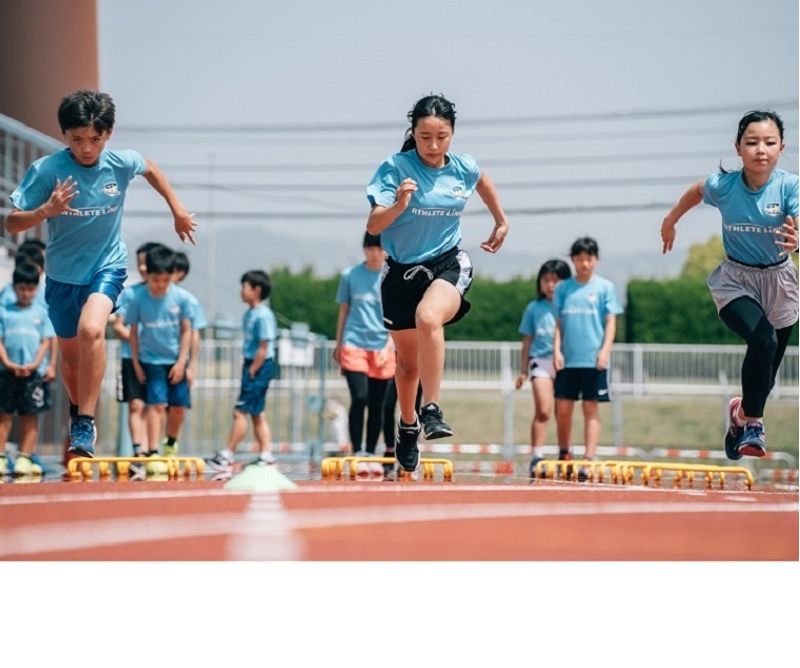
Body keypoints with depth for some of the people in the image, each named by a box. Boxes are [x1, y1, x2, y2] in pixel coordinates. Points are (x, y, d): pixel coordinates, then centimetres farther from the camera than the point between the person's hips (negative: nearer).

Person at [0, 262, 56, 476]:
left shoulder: (41, 312, 9)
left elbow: (46, 341, 5)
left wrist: (35, 363, -8)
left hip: (32, 372, 1)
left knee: (30, 416, 2)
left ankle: (25, 457, 6)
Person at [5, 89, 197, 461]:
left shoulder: (122, 163, -14)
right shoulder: (46, 170, -20)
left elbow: (151, 170, 11)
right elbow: (12, 224, -21)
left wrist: (178, 211, 15)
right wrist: (46, 211, -38)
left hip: (107, 266, -1)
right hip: (62, 274, 1)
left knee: (91, 330, -29)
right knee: (70, 354, 15)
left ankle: (85, 426, -23)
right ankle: (78, 410, 47)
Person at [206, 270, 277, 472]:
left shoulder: (263, 315, -16)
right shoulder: (249, 314, 12)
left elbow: (263, 348, -18)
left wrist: (252, 371, -16)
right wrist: (247, 369, 10)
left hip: (260, 366, -10)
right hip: (251, 365, 10)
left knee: (240, 411, -8)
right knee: (257, 413, 12)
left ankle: (227, 456, -6)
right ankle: (266, 454, 16)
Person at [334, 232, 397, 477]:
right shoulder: (350, 275, 5)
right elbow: (343, 311, 13)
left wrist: (388, 346, -10)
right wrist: (338, 345, 14)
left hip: (383, 348, 1)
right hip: (354, 344, -1)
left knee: (377, 404, 5)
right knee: (359, 399, -13)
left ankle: (371, 454, 14)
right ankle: (357, 453, -9)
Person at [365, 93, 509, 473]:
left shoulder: (463, 168, -2)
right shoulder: (395, 168, -12)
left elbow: (483, 183, 24)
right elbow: (373, 226, -19)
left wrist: (501, 223, 30)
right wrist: (399, 205, -36)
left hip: (449, 263, -1)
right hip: (401, 270, 1)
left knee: (428, 317, -35)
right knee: (407, 360, 14)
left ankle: (432, 411, -31)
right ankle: (408, 424, 42)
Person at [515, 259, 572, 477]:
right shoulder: (534, 308, 11)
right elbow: (527, 341, 15)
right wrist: (523, 371, 13)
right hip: (541, 359, 0)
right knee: (543, 410, -15)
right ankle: (536, 458, -16)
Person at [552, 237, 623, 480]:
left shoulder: (605, 287, 3)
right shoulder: (563, 288, 9)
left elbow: (610, 322, 1)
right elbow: (558, 323, 10)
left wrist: (605, 350, -10)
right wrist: (557, 350, 0)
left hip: (594, 360, -2)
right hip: (568, 359, 2)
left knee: (591, 409, -1)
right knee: (563, 408, 2)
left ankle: (589, 460, -2)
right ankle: (564, 455, 18)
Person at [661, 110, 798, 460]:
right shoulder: (723, 186, -15)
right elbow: (696, 191, 8)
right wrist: (670, 221, 22)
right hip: (735, 280, -1)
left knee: (766, 374, 12)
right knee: (763, 340, -30)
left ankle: (742, 412, 46)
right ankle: (750, 422, -14)